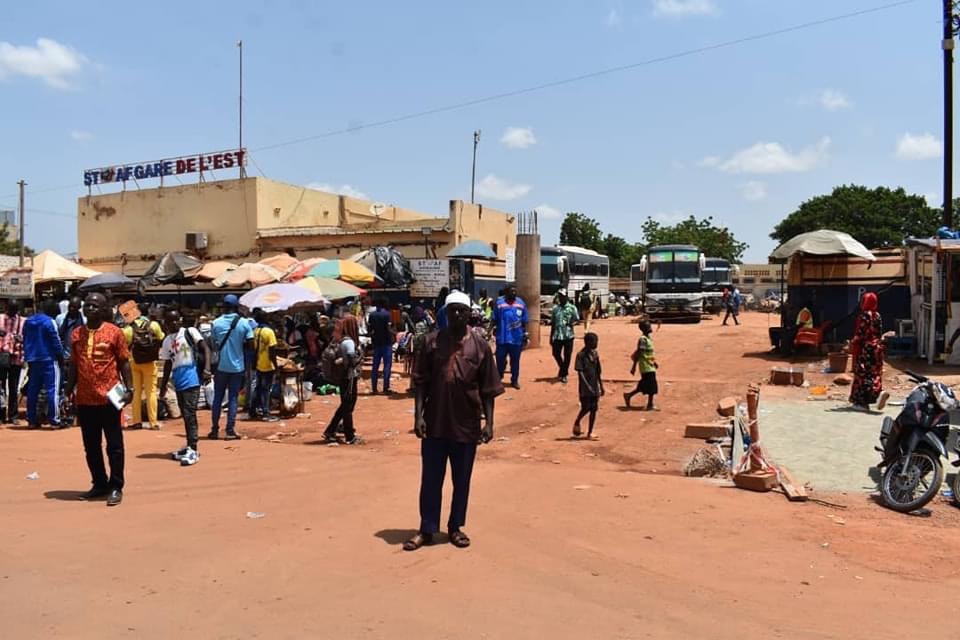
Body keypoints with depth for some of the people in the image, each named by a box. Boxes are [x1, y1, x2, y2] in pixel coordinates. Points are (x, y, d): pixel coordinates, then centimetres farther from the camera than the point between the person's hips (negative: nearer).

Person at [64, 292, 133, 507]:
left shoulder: (114, 332, -4)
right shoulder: (77, 333, 9)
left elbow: (124, 362, -2)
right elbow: (74, 365, 14)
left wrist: (129, 388, -9)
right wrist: (68, 392, 10)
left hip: (109, 397, -5)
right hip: (84, 399, 5)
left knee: (114, 445, 2)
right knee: (91, 446, 12)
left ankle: (116, 487, 9)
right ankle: (99, 484, 24)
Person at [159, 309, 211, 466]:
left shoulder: (190, 331, -2)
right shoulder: (167, 341, 14)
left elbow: (205, 348, -9)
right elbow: (168, 364, 19)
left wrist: (206, 368, -23)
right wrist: (164, 385, 17)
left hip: (192, 379, -6)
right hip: (178, 382, 6)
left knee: (190, 414, -10)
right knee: (185, 415, 13)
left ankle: (193, 450, -10)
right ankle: (190, 446, 23)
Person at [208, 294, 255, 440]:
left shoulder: (216, 323, -4)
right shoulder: (244, 323, -6)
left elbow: (213, 343, 0)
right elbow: (251, 344, -6)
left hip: (221, 366, 1)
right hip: (237, 366, -1)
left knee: (218, 398, 10)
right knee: (233, 398, 5)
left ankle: (215, 430, 13)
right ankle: (230, 430, 3)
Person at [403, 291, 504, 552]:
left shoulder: (480, 345, -2)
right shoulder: (432, 341, -1)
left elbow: (488, 389, 0)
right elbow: (421, 382, 0)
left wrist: (488, 422, -5)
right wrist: (418, 415, -8)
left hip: (467, 423, 0)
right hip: (435, 422, 0)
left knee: (462, 480, 12)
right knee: (430, 479, 8)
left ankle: (456, 527, 27)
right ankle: (427, 529, 21)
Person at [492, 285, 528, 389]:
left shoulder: (521, 304, 4)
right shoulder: (500, 304, -3)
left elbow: (524, 321, 9)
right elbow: (494, 320, 2)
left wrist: (525, 334, 7)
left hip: (516, 338, 2)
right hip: (502, 338, -2)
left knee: (515, 361, 10)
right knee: (500, 359, 4)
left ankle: (514, 380, 22)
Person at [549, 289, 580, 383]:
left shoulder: (572, 308, -2)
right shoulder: (555, 308, 7)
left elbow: (577, 319, -1)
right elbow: (553, 323, 10)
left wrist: (571, 323, -24)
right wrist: (551, 337, 9)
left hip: (568, 336, -2)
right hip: (557, 336, 2)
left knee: (567, 356, 3)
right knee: (556, 353, 2)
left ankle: (564, 374, 17)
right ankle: (562, 369, 29)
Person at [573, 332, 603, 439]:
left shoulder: (595, 353, 8)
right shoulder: (581, 355, -11)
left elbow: (598, 371, 13)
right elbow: (580, 372, -15)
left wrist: (601, 386, 13)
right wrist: (587, 385, -21)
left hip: (595, 387, 6)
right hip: (585, 388, -6)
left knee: (594, 409, 5)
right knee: (586, 408, -6)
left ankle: (590, 433, 13)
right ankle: (576, 423, 21)